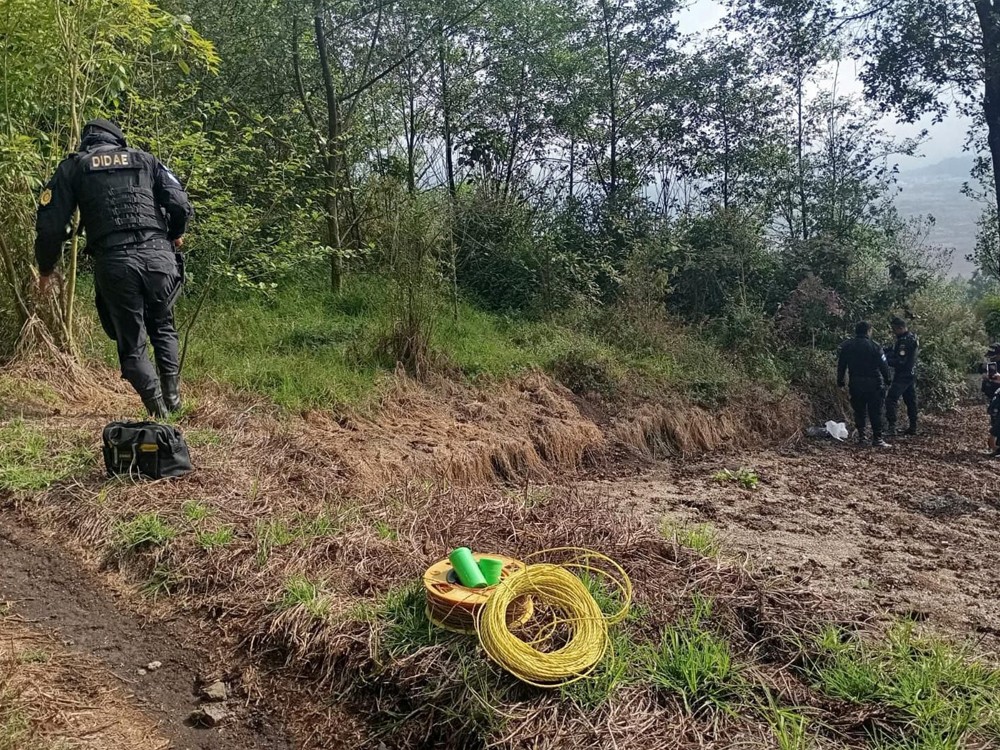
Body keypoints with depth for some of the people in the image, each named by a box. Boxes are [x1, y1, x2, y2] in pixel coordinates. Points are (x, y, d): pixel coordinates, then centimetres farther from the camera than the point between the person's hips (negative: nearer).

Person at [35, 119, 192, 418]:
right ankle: (172, 394, 12)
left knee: (132, 344, 10)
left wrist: (45, 269, 22)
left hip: (114, 263, -1)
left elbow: (50, 225, 7)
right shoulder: (145, 160, 16)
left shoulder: (72, 166, 14)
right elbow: (182, 206, 5)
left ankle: (157, 407, -5)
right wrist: (175, 235, 26)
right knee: (163, 328, 24)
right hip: (159, 257, 1)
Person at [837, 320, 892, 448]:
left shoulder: (846, 346, 3)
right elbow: (883, 365, -7)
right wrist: (887, 379, 7)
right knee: (875, 411, -1)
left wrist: (840, 380, 16)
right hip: (873, 383, -4)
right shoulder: (874, 346, -10)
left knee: (859, 410, 14)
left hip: (855, 383, 4)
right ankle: (877, 438, -2)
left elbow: (841, 365, 8)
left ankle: (861, 435, 15)